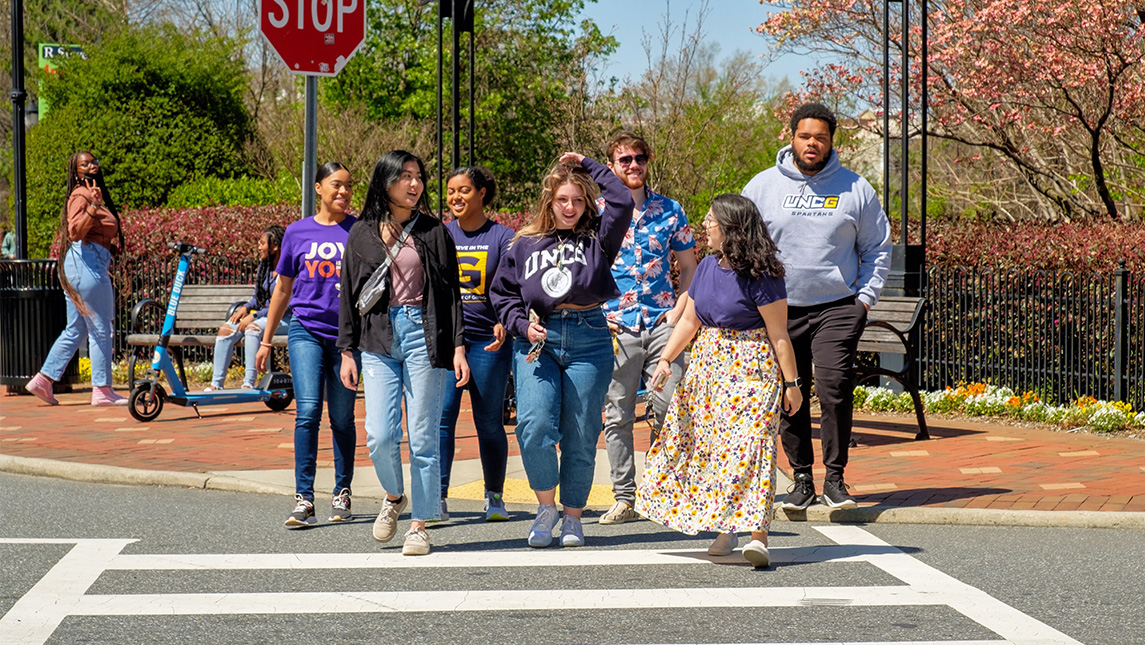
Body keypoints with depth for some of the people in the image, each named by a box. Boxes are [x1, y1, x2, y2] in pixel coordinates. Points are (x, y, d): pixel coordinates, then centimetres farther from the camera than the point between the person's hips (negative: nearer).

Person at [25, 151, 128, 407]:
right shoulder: (81, 195, -9)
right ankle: (102, 390, -2)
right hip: (87, 263, -10)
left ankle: (43, 380, 12)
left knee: (75, 329, 13)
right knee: (100, 329, -5)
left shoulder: (93, 194, 19)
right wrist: (93, 208, -33)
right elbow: (74, 232, -23)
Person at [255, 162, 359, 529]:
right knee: (308, 410, -14)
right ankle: (303, 500, -14)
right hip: (306, 330, 0)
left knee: (342, 419, 6)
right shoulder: (297, 233, 8)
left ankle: (342, 493, 21)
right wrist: (266, 341, 17)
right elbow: (283, 289, 16)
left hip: (348, 333, 0)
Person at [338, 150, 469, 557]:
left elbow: (451, 292, 6)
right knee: (379, 436, -8)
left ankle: (420, 525, 7)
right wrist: (347, 351, 7)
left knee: (423, 437, -1)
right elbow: (349, 295, 12)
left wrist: (458, 346, -1)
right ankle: (394, 496, 21)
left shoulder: (433, 231, 7)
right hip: (378, 340, 1)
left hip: (423, 336, -1)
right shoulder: (362, 235, 10)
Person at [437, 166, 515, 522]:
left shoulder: (502, 236, 2)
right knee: (441, 415, -9)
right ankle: (437, 498, -8)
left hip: (488, 339, -1)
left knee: (489, 421, 5)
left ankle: (494, 497, 19)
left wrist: (504, 323, -20)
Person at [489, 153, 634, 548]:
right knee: (535, 425, -17)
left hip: (589, 340, 0)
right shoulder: (525, 244, 12)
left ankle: (573, 516, 17)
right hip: (537, 341, 0)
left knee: (581, 435, 2)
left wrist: (588, 167, 5)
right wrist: (522, 325, 0)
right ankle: (546, 507, 4)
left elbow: (622, 202, -5)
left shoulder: (597, 239, 8)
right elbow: (502, 292, 17)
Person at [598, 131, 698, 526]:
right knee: (617, 415, 0)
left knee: (668, 410, -4)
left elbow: (688, 267, 16)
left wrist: (680, 308, 2)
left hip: (662, 325, 1)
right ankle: (624, 498, 7)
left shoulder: (670, 211, 9)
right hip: (616, 327, -1)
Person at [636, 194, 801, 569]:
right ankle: (724, 529, 18)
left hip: (751, 369, -8)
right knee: (710, 445, 8)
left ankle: (758, 535, -18)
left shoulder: (761, 277, -13)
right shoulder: (708, 267, 8)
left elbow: (778, 335, -11)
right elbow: (689, 319, 14)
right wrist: (666, 359, 4)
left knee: (749, 446, -15)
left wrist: (792, 383, -10)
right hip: (707, 365, 8)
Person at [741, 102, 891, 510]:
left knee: (834, 388, -15)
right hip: (778, 310, 2)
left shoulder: (855, 189, 6)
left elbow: (877, 247, 14)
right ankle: (802, 479, 14)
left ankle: (835, 479, -4)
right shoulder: (762, 187, 5)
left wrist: (865, 296, 4)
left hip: (837, 307, -1)